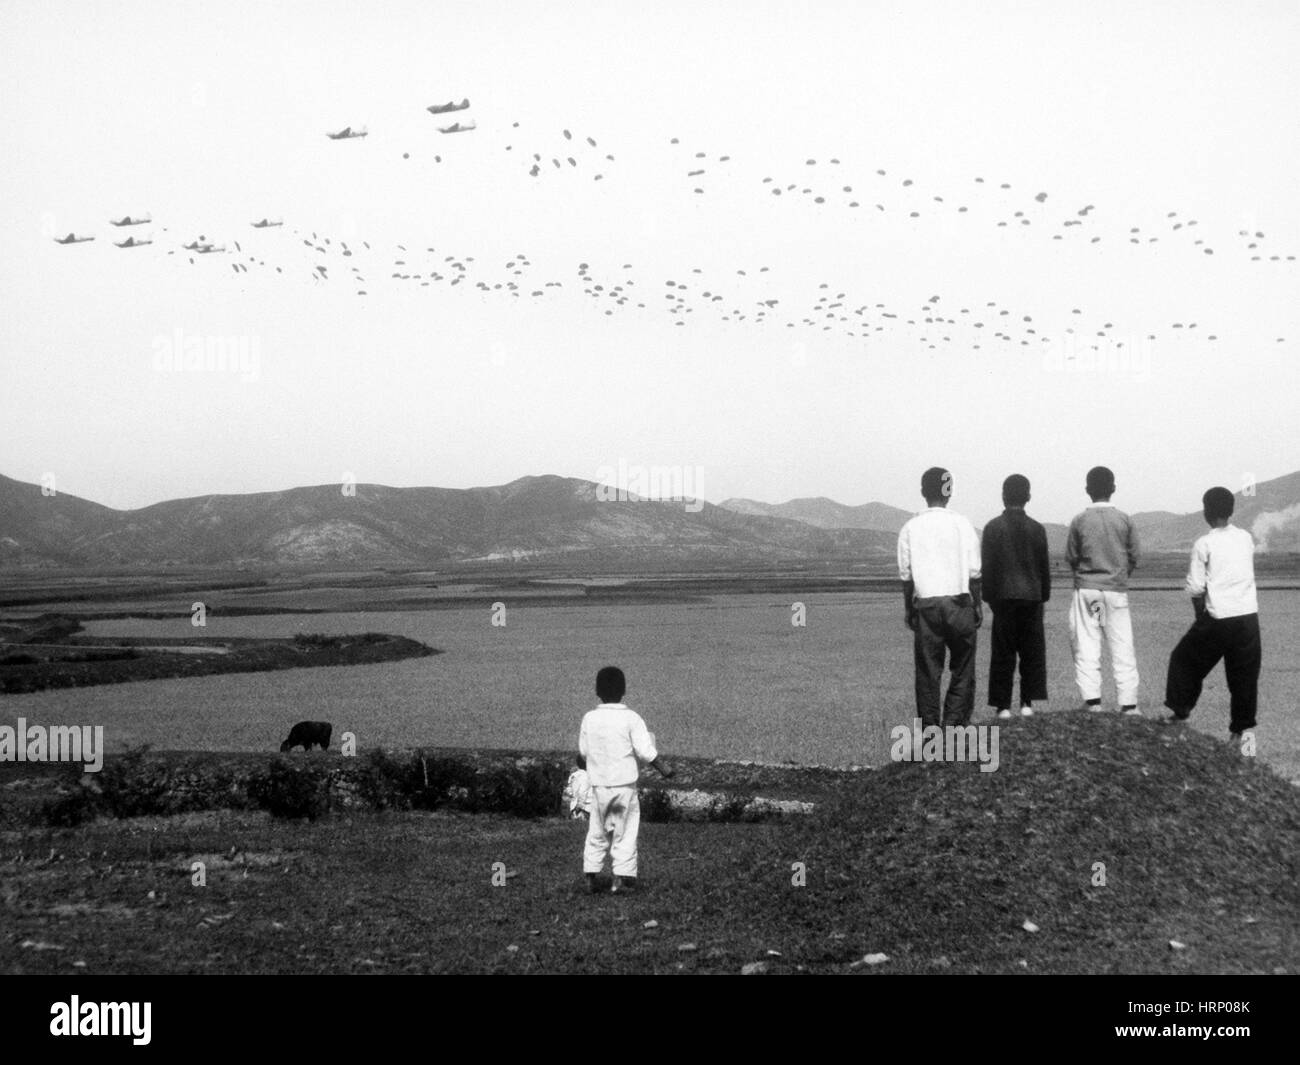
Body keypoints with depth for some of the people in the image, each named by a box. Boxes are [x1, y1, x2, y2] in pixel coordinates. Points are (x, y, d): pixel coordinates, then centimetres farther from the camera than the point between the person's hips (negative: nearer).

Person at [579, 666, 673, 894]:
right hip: (625, 783, -3)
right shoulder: (631, 718, -9)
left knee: (597, 832, 13)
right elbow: (645, 751, -10)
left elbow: (583, 751, 7)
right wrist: (663, 767, 2)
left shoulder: (589, 718, -2)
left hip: (598, 783, 3)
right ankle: (622, 877, 2)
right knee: (625, 832, 6)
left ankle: (590, 877, 9)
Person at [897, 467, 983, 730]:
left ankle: (929, 728, 5)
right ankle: (955, 722, -1)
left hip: (925, 605, 1)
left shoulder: (911, 528, 1)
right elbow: (974, 572, 1)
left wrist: (908, 609, 12)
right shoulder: (962, 525, -1)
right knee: (963, 668, 6)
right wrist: (977, 605, 10)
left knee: (927, 671, 5)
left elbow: (906, 574, 3)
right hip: (959, 602, -1)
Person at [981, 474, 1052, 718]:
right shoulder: (1036, 529, 1)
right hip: (1031, 595, 1)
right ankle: (1027, 702, 4)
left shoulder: (993, 528, -3)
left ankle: (1003, 705, 1)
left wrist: (988, 596, 5)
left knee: (1003, 652, 3)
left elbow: (986, 566, -2)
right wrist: (1044, 595, 14)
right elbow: (1044, 567, 5)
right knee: (1032, 651, 8)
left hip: (1003, 597, -1)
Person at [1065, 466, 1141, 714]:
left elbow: (1071, 557, 3)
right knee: (1122, 648, 5)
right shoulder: (1124, 520, -2)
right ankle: (1129, 705, 4)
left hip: (1086, 589, -1)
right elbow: (1133, 557, 4)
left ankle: (1092, 701, -5)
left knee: (1086, 647, 3)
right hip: (1116, 590, 1)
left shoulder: (1080, 521, -4)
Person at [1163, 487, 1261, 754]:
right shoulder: (1246, 539, 7)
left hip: (1218, 619, -4)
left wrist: (1200, 613, 12)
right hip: (1249, 615, 4)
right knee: (1245, 675, 9)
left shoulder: (1204, 545, -6)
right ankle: (1245, 732, 8)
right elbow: (1247, 573, 14)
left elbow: (1195, 587, -7)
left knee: (1185, 661, 17)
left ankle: (1181, 713, 22)